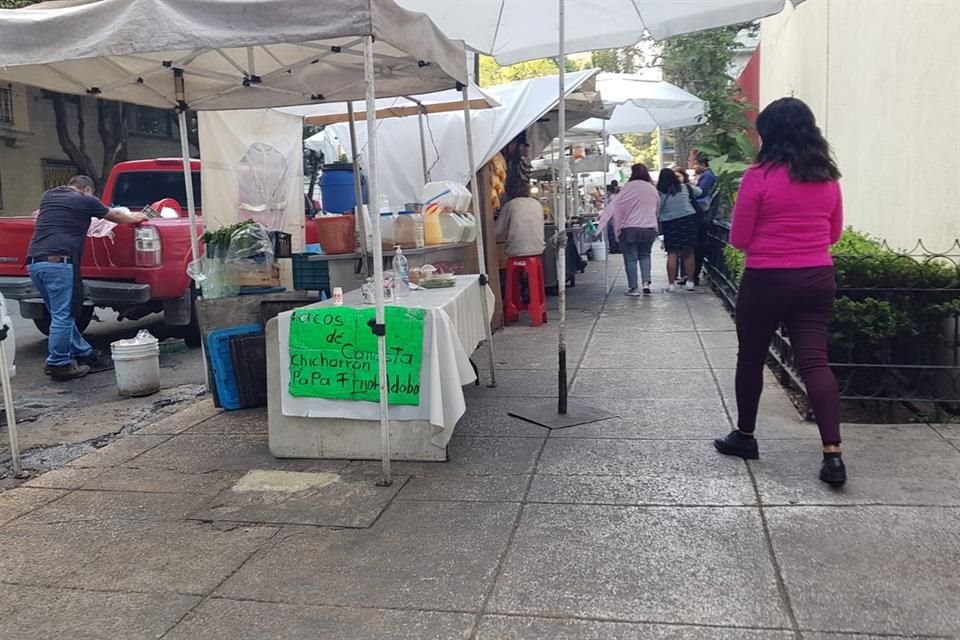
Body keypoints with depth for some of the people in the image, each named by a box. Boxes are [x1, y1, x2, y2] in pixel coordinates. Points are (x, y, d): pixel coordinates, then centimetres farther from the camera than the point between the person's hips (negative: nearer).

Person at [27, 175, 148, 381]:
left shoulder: (48, 196, 22)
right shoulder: (85, 200, 5)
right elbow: (115, 216, 22)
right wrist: (135, 218, 40)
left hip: (34, 262, 8)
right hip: (58, 263, -8)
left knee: (62, 314, 14)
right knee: (62, 316, -2)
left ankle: (86, 355, 23)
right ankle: (59, 365, 2)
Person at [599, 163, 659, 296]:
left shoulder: (629, 186, -7)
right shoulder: (652, 189, 10)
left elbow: (616, 205, -10)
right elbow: (657, 209, 17)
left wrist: (604, 220, -8)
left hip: (630, 228, -5)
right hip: (649, 228, 5)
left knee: (630, 258, 2)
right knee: (645, 255, 18)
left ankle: (633, 287, 3)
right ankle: (646, 283, 2)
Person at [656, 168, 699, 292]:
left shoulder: (659, 193, -2)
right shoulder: (684, 188, 6)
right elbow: (699, 192, 20)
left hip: (669, 223, -2)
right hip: (688, 219, 2)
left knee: (672, 253, 2)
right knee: (688, 252, 7)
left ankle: (671, 283, 0)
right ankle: (690, 281, 13)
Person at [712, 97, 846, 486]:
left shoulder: (759, 176, -10)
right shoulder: (828, 177, 6)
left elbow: (738, 239, -7)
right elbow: (834, 234, 16)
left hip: (766, 279, -4)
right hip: (818, 279, 4)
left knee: (751, 359, 12)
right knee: (814, 361, 1)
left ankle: (745, 436, 26)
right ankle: (832, 454, -8)